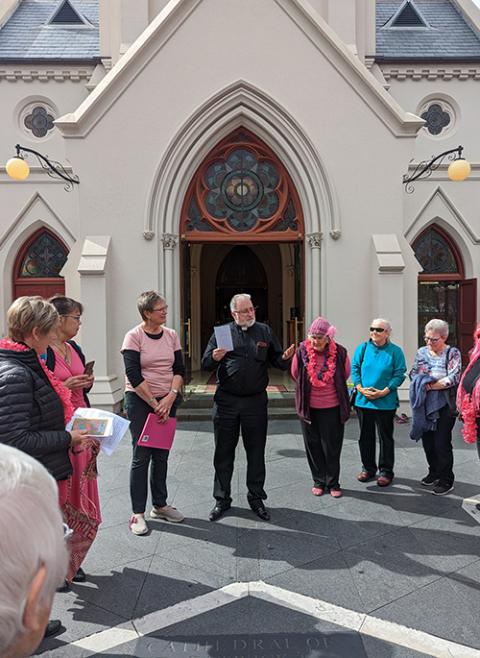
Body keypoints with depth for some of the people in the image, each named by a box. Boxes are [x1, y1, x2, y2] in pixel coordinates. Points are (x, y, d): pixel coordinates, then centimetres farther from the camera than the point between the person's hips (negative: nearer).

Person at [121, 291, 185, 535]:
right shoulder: (133, 336, -9)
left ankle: (160, 506, 25)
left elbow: (179, 369, 3)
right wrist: (154, 403, -14)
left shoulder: (171, 335, 5)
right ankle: (137, 513, 9)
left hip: (167, 401, 5)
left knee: (161, 455, 12)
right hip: (140, 401, -5)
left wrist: (170, 397, -12)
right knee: (141, 455, -1)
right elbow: (133, 375, -14)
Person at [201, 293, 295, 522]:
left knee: (256, 452, 9)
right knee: (223, 452, 8)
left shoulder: (265, 332, 9)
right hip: (226, 401, 0)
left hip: (256, 402, 1)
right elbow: (205, 364, 3)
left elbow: (276, 361, 9)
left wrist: (285, 357, -14)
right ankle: (222, 499, 22)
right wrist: (215, 358, -19)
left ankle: (256, 498, 24)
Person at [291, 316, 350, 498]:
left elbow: (345, 375, 8)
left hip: (332, 408, -1)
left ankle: (333, 483, 21)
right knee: (313, 446, 10)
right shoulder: (302, 352, -11)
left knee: (332, 447, 6)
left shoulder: (340, 352, -11)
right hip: (308, 407, 1)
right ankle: (319, 482, 24)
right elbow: (296, 375, 7)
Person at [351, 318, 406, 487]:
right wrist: (360, 388, -11)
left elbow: (399, 374, -7)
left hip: (386, 402, -3)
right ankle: (368, 468, 28)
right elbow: (354, 369, 3)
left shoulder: (395, 351, -4)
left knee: (385, 437, 7)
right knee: (365, 436, 13)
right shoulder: (362, 348, 4)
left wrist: (384, 392, -16)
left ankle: (386, 471, 20)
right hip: (363, 400, 3)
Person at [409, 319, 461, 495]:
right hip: (425, 405, 5)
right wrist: (421, 384, -13)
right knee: (427, 441, 13)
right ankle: (434, 472, 32)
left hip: (445, 406, -5)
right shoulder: (422, 352, 7)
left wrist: (429, 386, -18)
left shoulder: (453, 353, -7)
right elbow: (413, 374, 8)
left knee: (442, 443, -1)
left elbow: (453, 378, -18)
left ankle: (446, 481, 14)